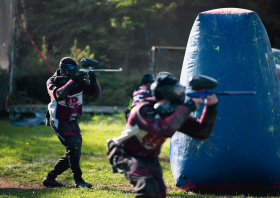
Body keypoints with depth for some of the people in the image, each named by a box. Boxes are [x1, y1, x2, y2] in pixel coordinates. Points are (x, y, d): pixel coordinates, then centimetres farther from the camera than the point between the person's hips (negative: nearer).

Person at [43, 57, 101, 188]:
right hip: (59, 121, -6)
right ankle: (78, 180, -20)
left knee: (73, 152, 7)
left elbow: (96, 92, -3)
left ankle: (50, 178, 18)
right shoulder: (53, 81, -8)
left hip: (72, 122, 6)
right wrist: (73, 81, -31)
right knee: (73, 145, -22)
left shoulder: (78, 81, 3)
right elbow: (57, 95, -29)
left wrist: (93, 81, -23)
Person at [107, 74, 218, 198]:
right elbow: (164, 129, -43)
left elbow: (201, 133, -5)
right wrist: (188, 107, -37)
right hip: (127, 156, -8)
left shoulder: (176, 112, -4)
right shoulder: (144, 109, -25)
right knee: (149, 187, -30)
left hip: (149, 159, 8)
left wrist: (210, 108, -20)